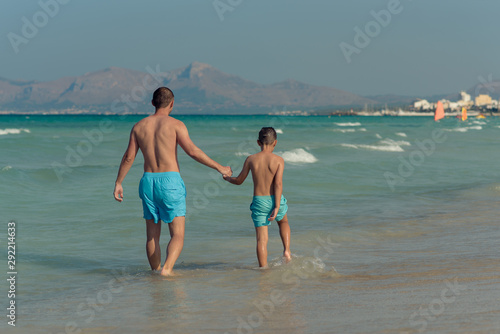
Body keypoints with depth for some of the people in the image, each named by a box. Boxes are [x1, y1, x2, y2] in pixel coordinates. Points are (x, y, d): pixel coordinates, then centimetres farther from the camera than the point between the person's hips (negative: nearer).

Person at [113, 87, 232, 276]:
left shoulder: (139, 127, 9)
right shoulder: (175, 124, -4)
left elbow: (128, 158, 8)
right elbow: (192, 151, -12)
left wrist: (118, 183, 17)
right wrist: (219, 167, -5)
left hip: (148, 181, 4)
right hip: (170, 182, -4)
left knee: (152, 236, 13)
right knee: (178, 235, -3)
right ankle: (167, 269, -23)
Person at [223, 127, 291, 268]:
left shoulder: (251, 159, 0)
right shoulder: (278, 160, -5)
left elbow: (239, 181, 9)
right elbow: (278, 183, -14)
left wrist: (227, 178, 31)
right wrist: (277, 207, -16)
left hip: (259, 202, 0)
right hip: (275, 199, 0)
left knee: (261, 239, 2)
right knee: (283, 222, 31)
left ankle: (263, 268, 0)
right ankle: (286, 250, 14)